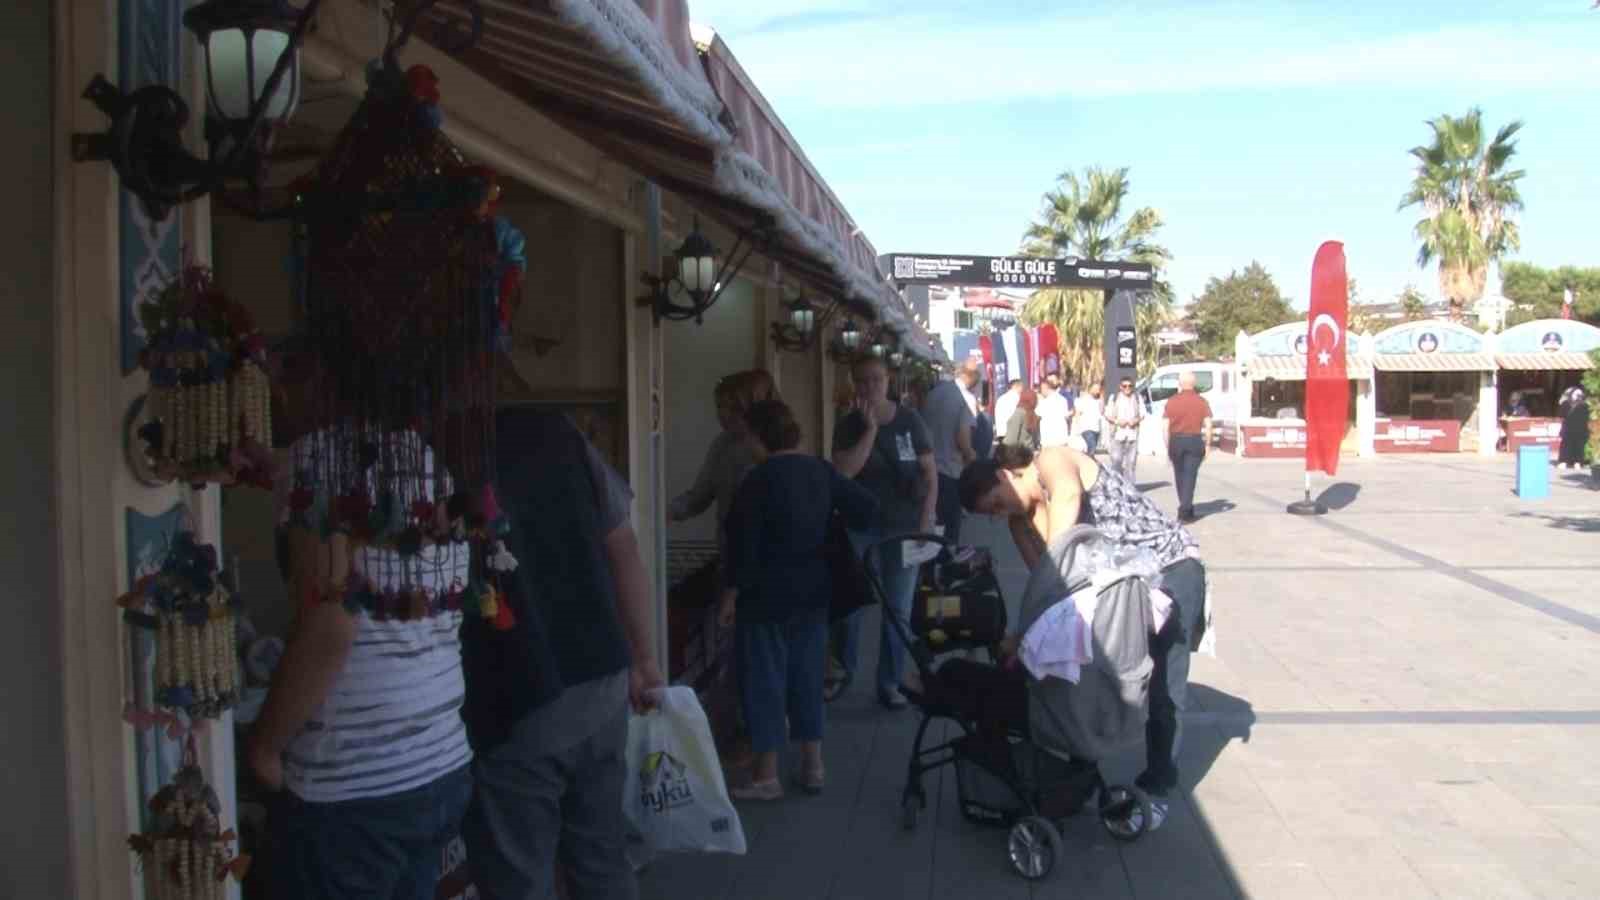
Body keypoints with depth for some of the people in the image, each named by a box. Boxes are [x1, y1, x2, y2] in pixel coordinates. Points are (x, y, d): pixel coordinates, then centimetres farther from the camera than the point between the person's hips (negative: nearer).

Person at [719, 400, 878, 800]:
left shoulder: (759, 478, -15)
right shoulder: (822, 471, 2)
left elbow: (743, 541, -15)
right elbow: (866, 508, 3)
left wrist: (733, 592, -7)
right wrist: (828, 531, 16)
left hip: (766, 597, -6)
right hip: (812, 593, 6)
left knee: (764, 679, 3)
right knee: (807, 675, 14)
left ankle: (766, 775, 8)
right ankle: (812, 766, 21)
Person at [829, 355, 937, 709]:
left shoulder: (910, 420, -3)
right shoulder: (849, 425, -2)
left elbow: (930, 472, 0)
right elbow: (844, 471, -18)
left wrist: (926, 520, -8)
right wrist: (871, 428, -19)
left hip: (904, 526, 0)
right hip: (860, 525, 0)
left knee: (898, 607, 6)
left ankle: (889, 683, 17)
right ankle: (842, 672, 25)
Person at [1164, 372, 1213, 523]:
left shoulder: (1171, 401, 0)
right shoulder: (1201, 401, 0)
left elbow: (1166, 426, -2)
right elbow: (1208, 425, -4)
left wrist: (1167, 447, 5)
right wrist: (1207, 445, 3)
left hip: (1176, 441, 1)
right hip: (1195, 440, -1)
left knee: (1179, 476, 15)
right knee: (1189, 476, 0)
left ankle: (1187, 510, 27)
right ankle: (1184, 512, -6)